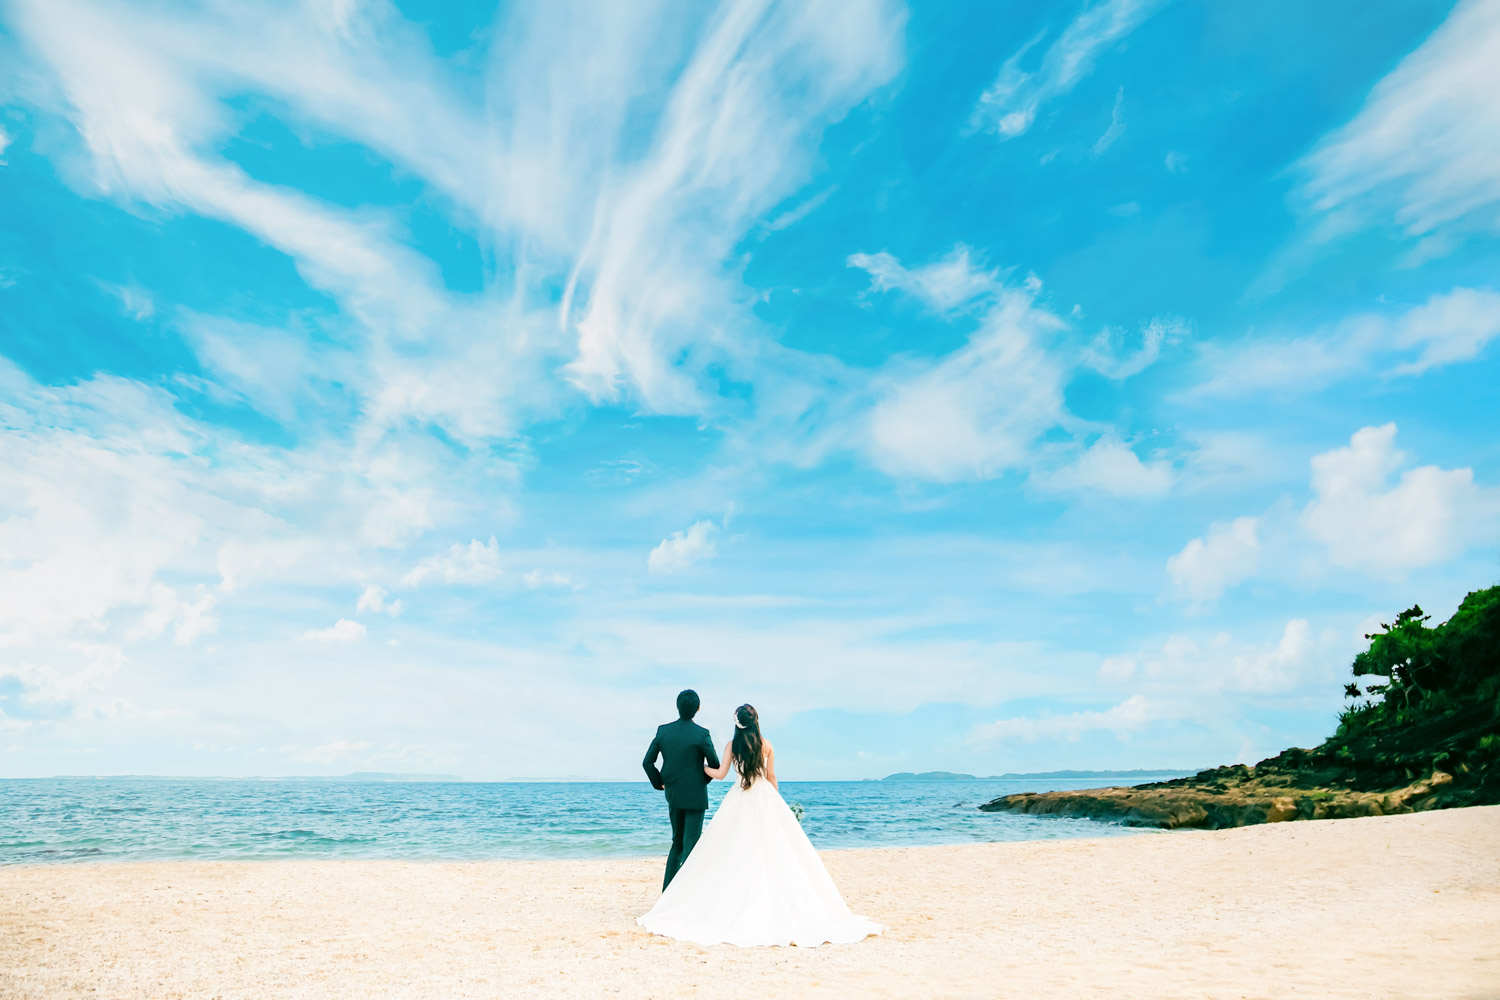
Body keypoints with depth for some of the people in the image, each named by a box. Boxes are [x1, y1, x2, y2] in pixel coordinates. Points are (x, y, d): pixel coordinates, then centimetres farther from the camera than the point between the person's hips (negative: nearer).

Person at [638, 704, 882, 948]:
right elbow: (771, 777, 4)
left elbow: (720, 773, -1)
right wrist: (777, 800, 16)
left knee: (735, 854, 5)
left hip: (739, 800, -1)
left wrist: (703, 767, 17)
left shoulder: (732, 745, -3)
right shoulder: (767, 745, 0)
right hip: (766, 798, 1)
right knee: (774, 852, 4)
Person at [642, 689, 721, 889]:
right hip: (695, 796, -5)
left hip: (672, 795, 5)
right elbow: (714, 765, -7)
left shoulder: (663, 731, -2)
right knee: (690, 844, 1)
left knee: (678, 842, 19)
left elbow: (647, 762, 1)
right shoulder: (701, 734, -14)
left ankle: (668, 889, 17)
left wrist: (659, 784, 13)